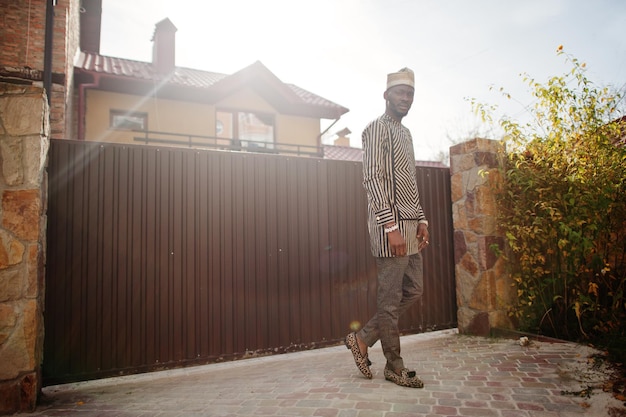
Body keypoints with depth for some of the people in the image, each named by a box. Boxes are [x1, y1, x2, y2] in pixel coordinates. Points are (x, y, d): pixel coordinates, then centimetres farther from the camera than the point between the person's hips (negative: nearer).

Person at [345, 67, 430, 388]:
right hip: (389, 225, -9)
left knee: (413, 290, 13)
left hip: (409, 224, 10)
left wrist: (421, 220, 14)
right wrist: (391, 227, -22)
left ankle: (363, 339, 22)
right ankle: (395, 368, 16)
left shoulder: (405, 133, 21)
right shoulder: (377, 129, -6)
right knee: (390, 298, 1)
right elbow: (372, 179, -17)